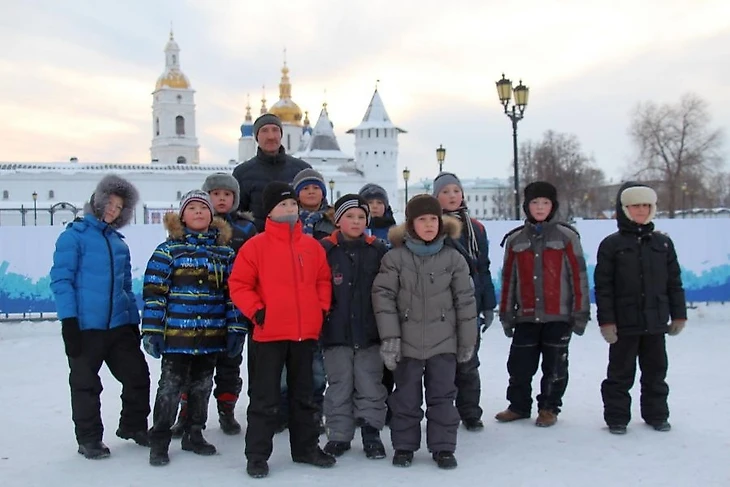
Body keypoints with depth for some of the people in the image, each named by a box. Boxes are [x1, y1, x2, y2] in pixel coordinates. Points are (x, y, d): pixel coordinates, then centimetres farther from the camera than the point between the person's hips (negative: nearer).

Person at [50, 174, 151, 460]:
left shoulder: (119, 242, 14)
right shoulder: (75, 235, -5)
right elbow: (61, 279, -11)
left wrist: (134, 321, 16)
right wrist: (68, 320, -17)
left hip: (120, 326, 6)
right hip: (84, 327, -6)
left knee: (137, 375, 10)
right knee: (86, 384, 7)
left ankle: (133, 426, 28)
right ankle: (89, 439, 20)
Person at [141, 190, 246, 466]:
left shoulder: (226, 252, 8)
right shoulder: (169, 249, -2)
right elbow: (154, 291, -5)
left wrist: (236, 330, 2)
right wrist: (151, 330, -10)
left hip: (212, 336, 4)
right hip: (176, 334, -3)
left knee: (202, 386, 14)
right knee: (170, 386, 2)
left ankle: (194, 434, 29)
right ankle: (159, 441, 14)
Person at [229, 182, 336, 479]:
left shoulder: (312, 246, 6)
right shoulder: (256, 246, -6)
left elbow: (323, 280, 14)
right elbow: (238, 284, -5)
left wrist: (322, 308, 2)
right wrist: (256, 311, -14)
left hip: (306, 333, 4)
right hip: (269, 334, -4)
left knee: (304, 395, 16)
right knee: (265, 398, 3)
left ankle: (306, 448, 29)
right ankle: (257, 455, 13)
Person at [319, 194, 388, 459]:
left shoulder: (377, 250, 3)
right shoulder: (325, 250, -2)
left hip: (370, 330, 1)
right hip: (337, 331, 0)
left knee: (370, 385, 6)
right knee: (339, 385, 9)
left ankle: (371, 433, 18)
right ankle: (339, 435, 19)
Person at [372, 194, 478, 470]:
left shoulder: (453, 258, 0)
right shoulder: (395, 257, -4)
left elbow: (465, 300, 3)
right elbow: (383, 295, -6)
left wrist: (467, 341, 4)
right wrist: (389, 337, -12)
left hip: (443, 342, 1)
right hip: (407, 342, 0)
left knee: (442, 397, 6)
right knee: (406, 398, 9)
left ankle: (443, 448, 19)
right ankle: (404, 447, 23)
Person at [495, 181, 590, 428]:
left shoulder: (566, 236, -1)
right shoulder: (515, 240, 7)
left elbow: (578, 276, -1)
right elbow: (508, 280, 10)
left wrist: (581, 313, -4)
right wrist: (506, 315, 9)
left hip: (558, 317, -2)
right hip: (526, 317, 2)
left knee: (555, 367, 6)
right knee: (519, 365, 6)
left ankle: (549, 408, 22)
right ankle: (519, 406, 24)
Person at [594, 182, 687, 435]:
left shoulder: (662, 243, 7)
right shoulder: (611, 245, -3)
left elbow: (674, 282, 10)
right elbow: (603, 286, -6)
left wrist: (679, 314, 7)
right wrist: (606, 320, -11)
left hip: (655, 322, 3)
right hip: (624, 323, -3)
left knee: (656, 371, 13)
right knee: (620, 372, 5)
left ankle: (656, 414, 27)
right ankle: (616, 417, 15)